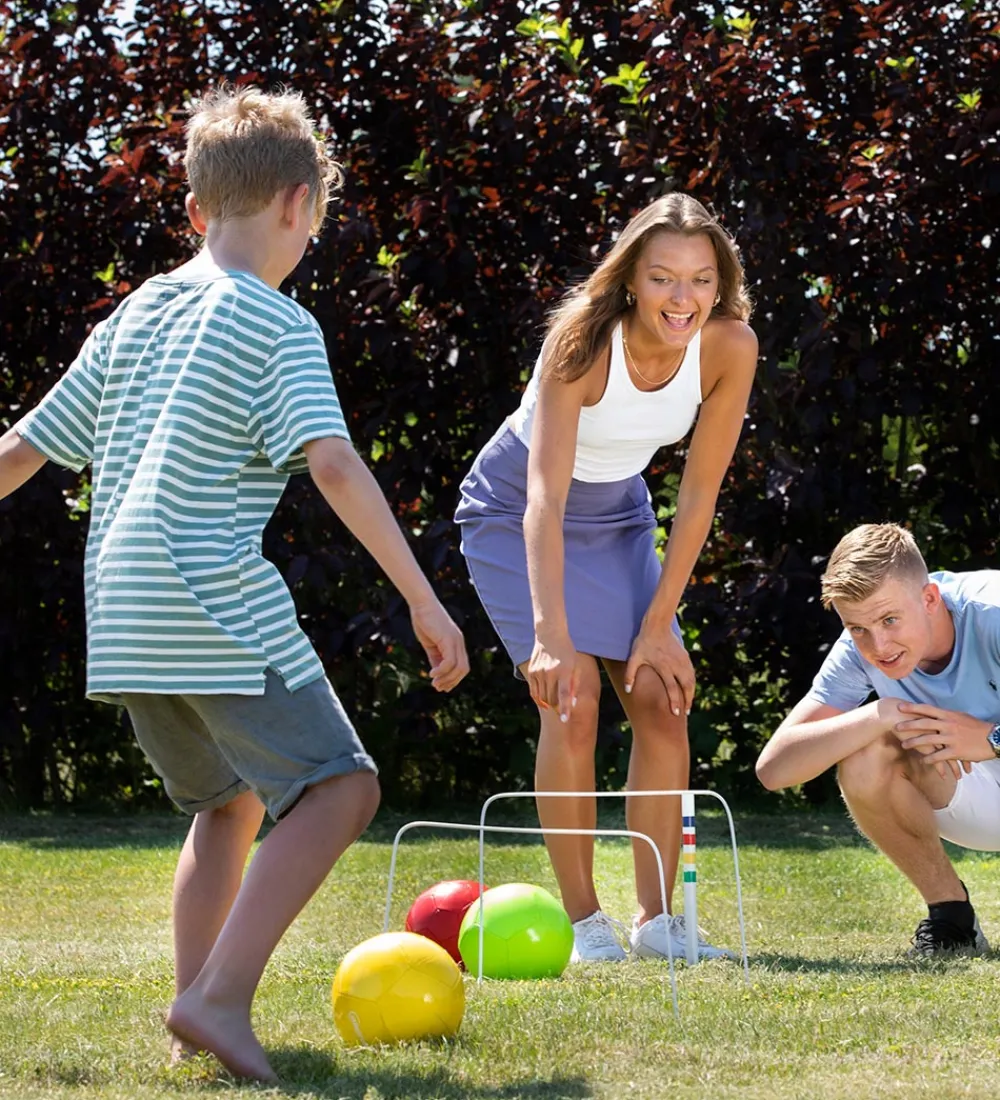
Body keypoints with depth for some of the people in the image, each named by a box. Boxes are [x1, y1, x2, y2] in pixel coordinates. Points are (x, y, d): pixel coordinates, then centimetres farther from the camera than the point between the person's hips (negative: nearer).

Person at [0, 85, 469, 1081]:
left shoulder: (138, 314, 16)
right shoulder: (276, 324, -6)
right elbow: (332, 464, -18)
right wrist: (423, 598, -18)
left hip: (123, 615, 8)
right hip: (216, 605, -8)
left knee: (228, 800, 23)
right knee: (337, 786, -9)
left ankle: (197, 1004, 18)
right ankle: (220, 998, -22)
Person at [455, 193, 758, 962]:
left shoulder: (731, 347, -21)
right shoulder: (584, 339, -33)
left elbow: (699, 495, -13)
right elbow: (545, 496, -40)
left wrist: (658, 624, -13)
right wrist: (551, 633, -51)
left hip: (618, 516, 5)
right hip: (515, 516, -4)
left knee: (661, 697, -6)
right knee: (573, 697, -18)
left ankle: (656, 919, 3)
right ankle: (583, 919, -8)